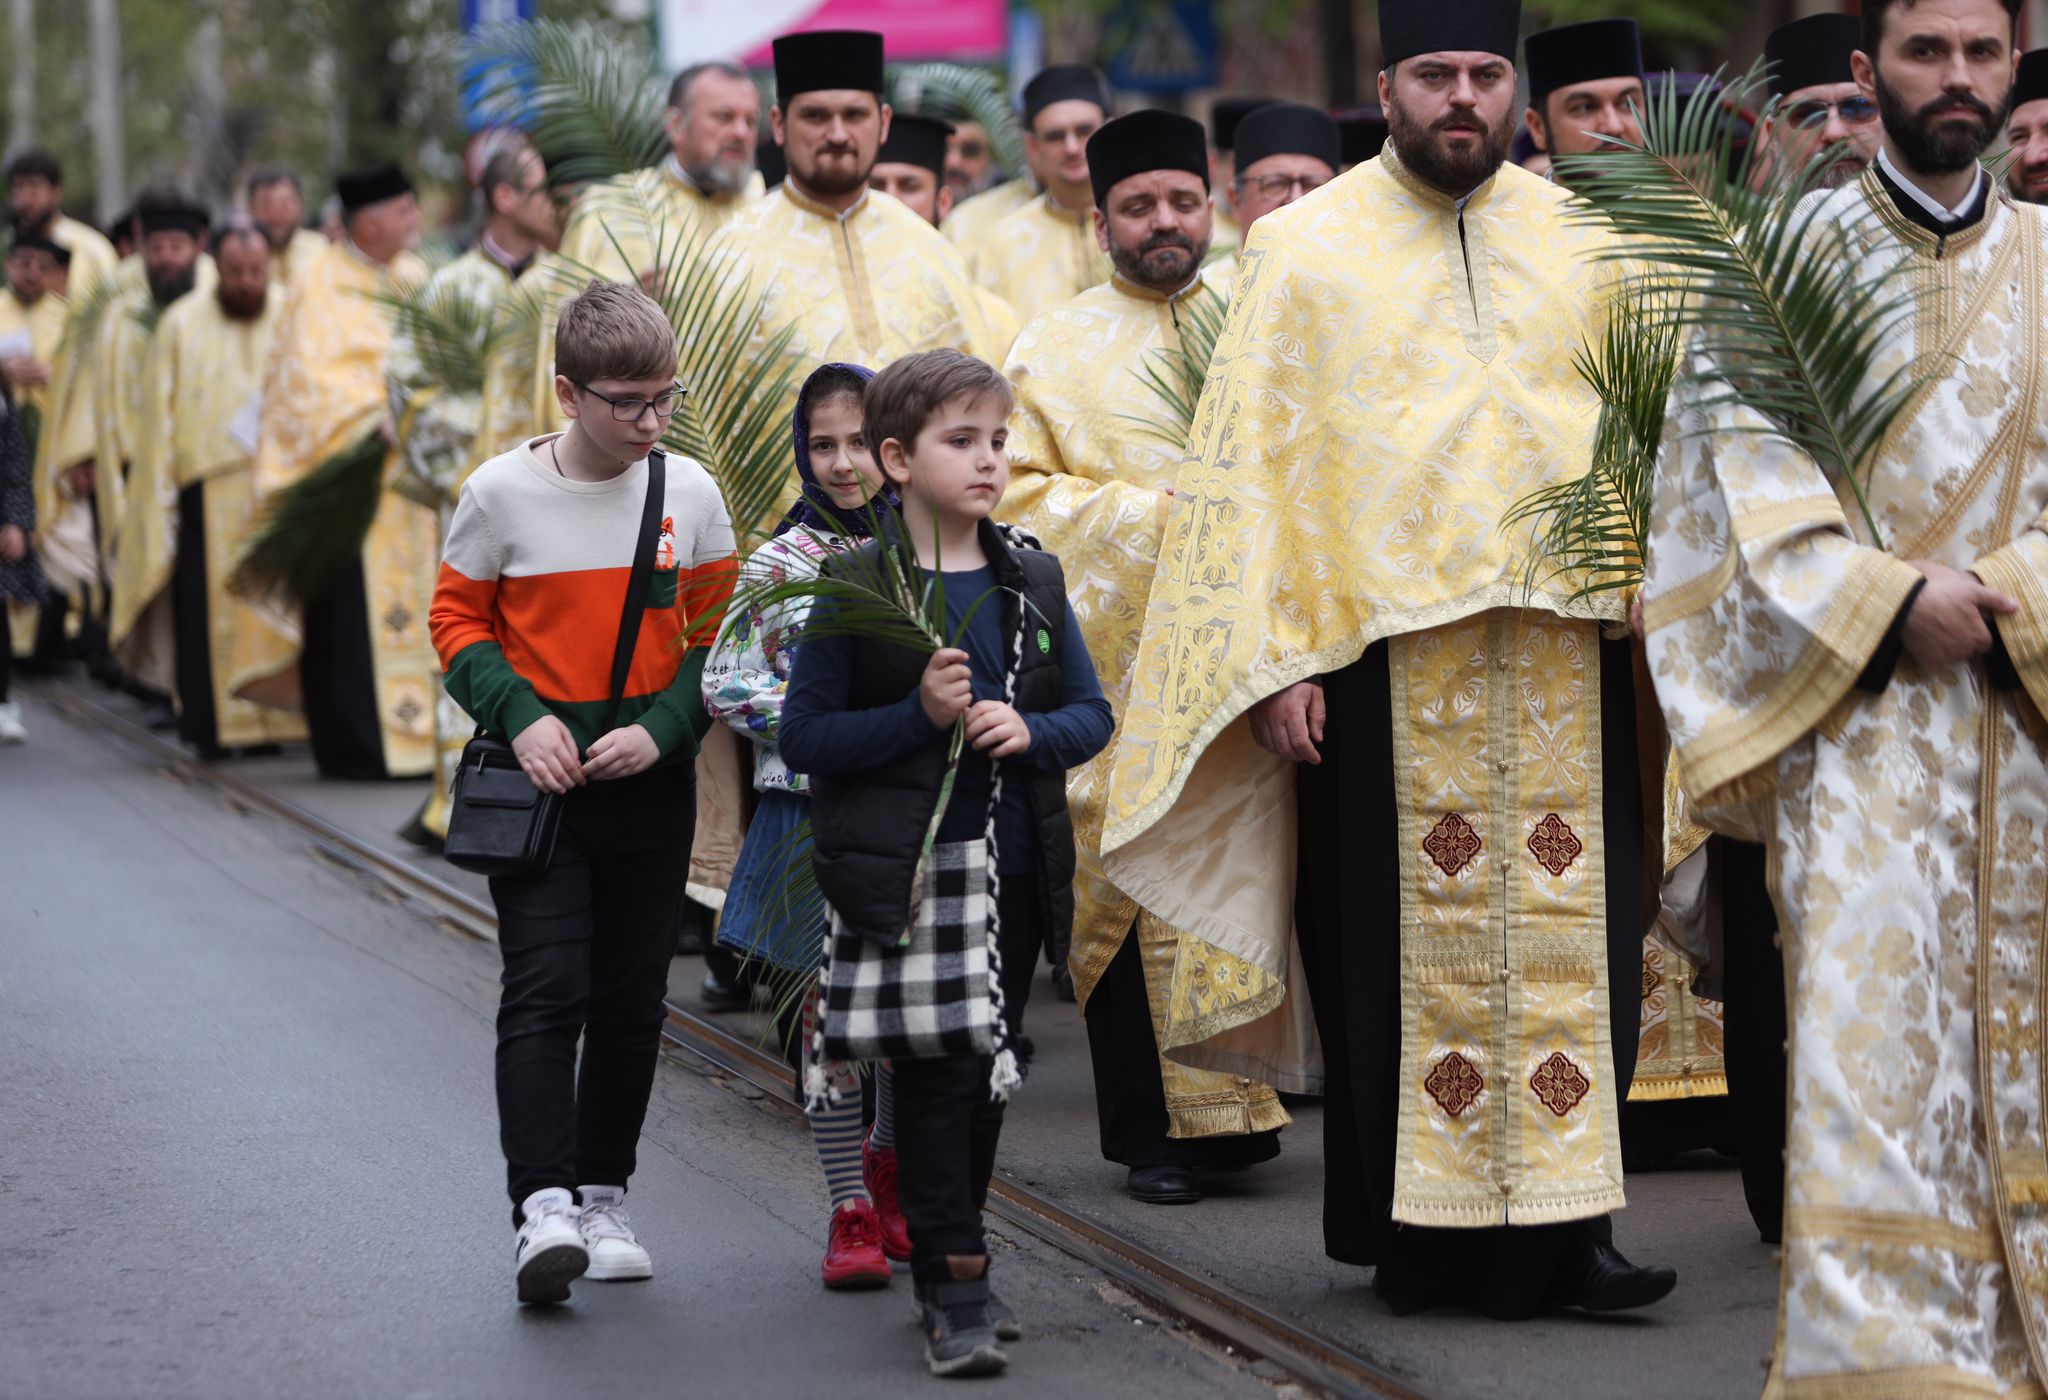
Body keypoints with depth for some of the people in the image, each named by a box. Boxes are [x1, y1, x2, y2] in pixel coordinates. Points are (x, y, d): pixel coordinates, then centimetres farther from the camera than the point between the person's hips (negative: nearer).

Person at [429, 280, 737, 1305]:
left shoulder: (690, 493, 0)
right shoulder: (502, 492, -6)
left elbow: (722, 633, 6)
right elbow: (457, 620, 2)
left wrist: (663, 728, -9)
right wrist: (519, 716, -13)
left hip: (650, 785, 3)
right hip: (539, 782, -3)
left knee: (630, 999, 9)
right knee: (544, 991, -12)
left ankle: (604, 1201, 21)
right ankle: (542, 1210, -17)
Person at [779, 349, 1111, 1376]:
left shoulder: (1034, 582, 7)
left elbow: (1092, 714, 11)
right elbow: (803, 736, -8)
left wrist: (1030, 733, -10)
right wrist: (921, 715, -19)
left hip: (1016, 871, 5)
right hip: (902, 876, -5)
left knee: (987, 1074, 13)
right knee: (938, 1074, -7)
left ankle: (948, 1267, 27)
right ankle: (955, 1293, -2)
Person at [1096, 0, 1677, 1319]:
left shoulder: (1581, 245, 12)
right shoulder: (1308, 250, 4)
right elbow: (1251, 462, 0)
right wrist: (1273, 661, -8)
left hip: (1564, 655, 3)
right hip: (1383, 654, -2)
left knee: (1569, 941, -1)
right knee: (1407, 947, 1)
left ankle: (1563, 1221, 3)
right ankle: (1421, 1231, 9)